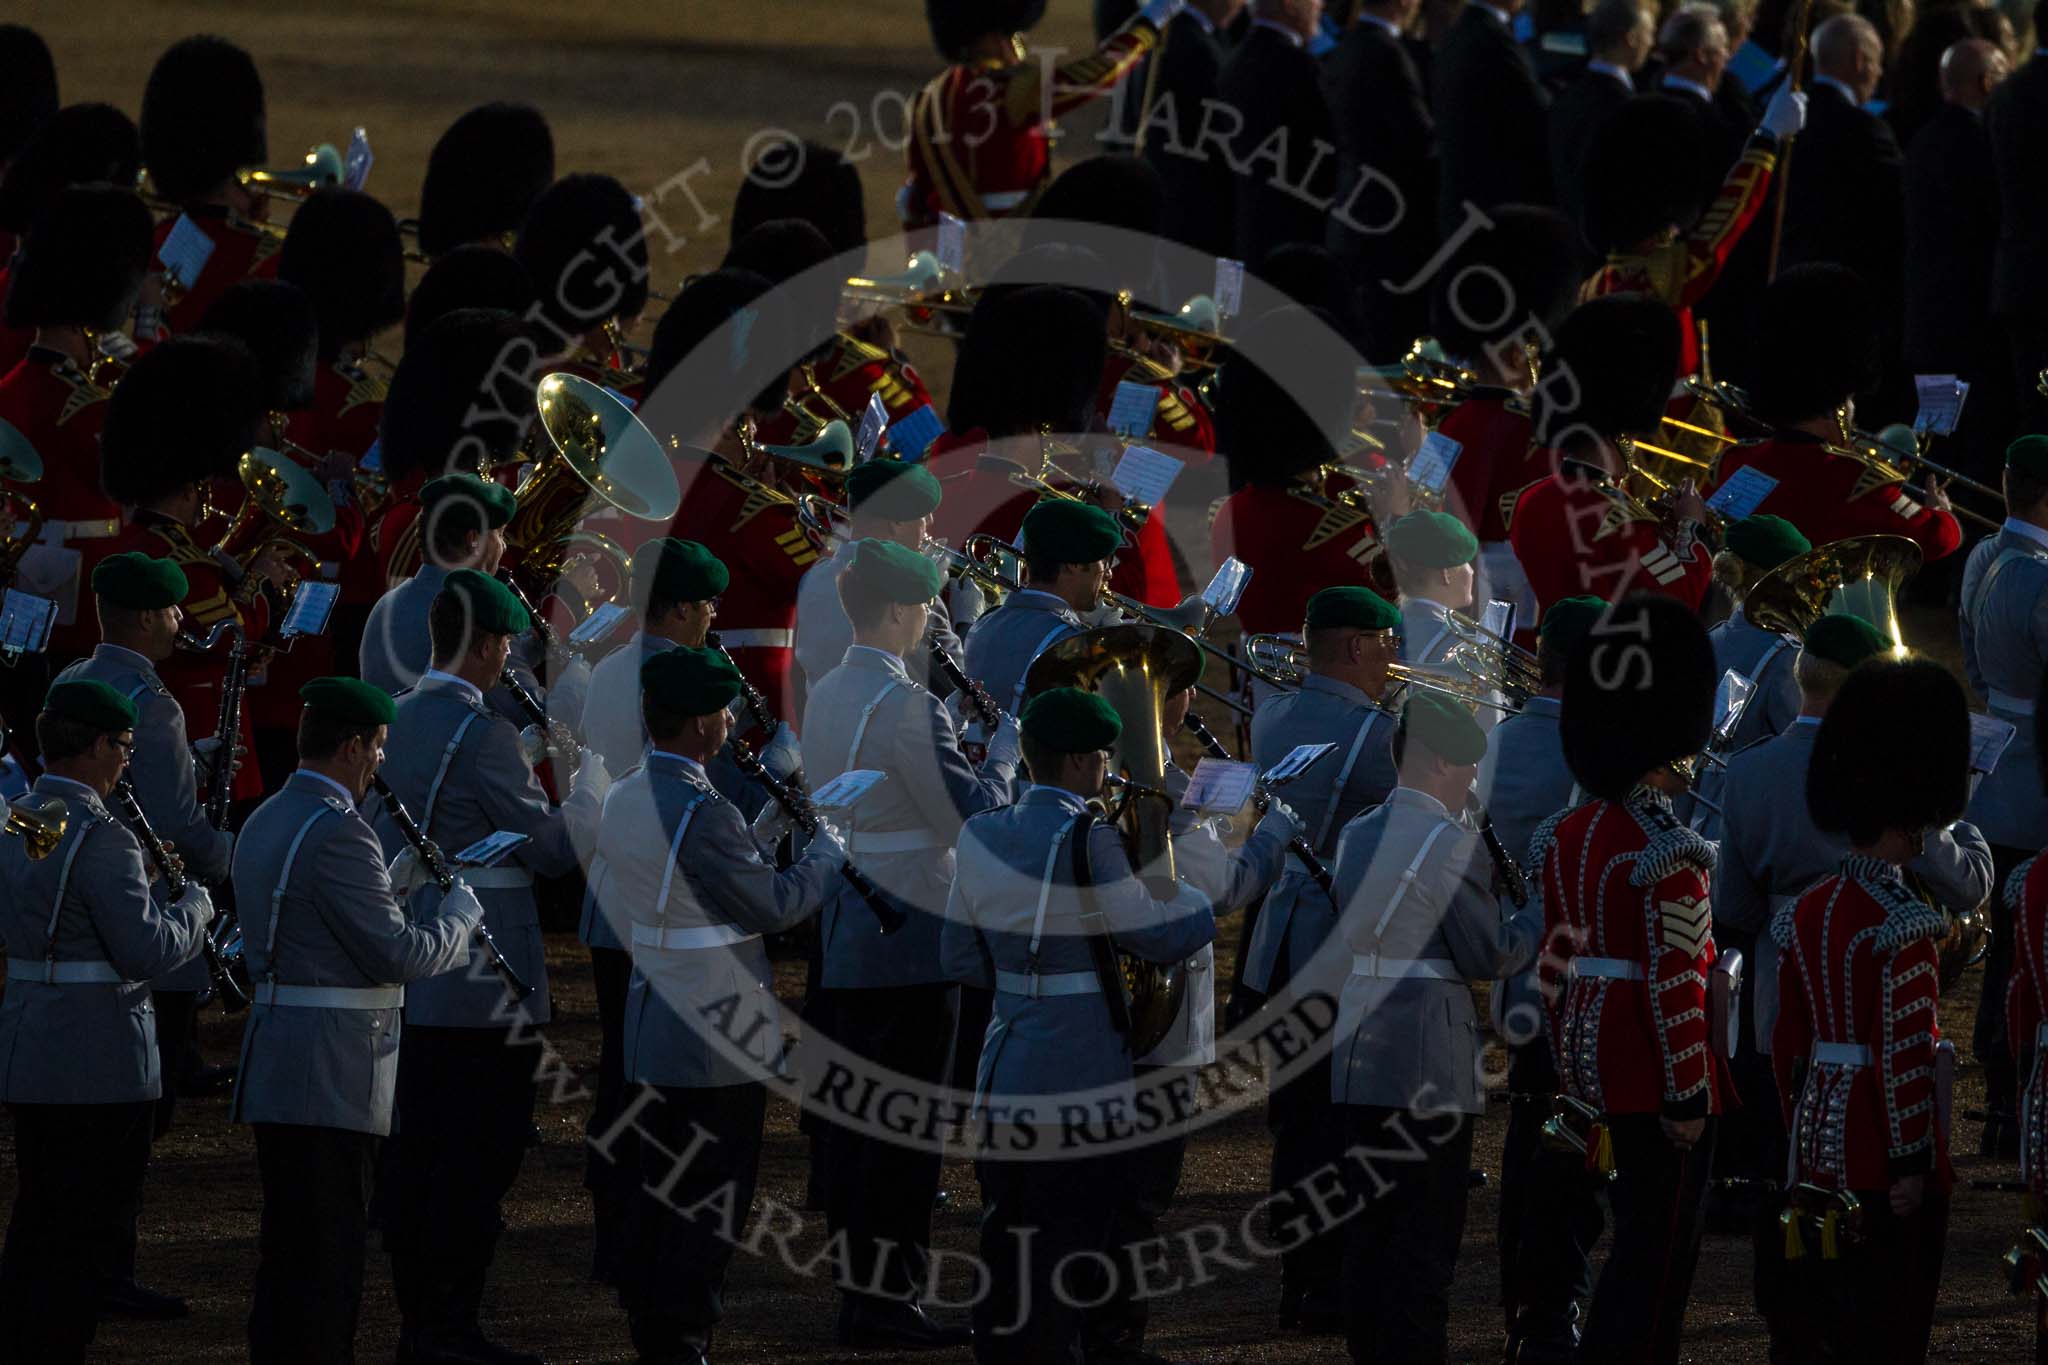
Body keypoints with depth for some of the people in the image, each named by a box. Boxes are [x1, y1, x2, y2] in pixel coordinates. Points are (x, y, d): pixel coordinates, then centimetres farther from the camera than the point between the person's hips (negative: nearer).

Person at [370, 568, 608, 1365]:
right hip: (485, 991, -8)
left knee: (417, 1150, 11)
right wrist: (598, 762, -1)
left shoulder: (397, 722, 9)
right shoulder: (483, 733, -16)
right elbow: (553, 849, -13)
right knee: (480, 1157, -3)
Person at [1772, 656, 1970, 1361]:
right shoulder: (1902, 924, -16)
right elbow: (1903, 1052, -19)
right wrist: (1910, 1163, -16)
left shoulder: (1808, 913, 7)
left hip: (1819, 1142, 8)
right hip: (1885, 1158, -8)